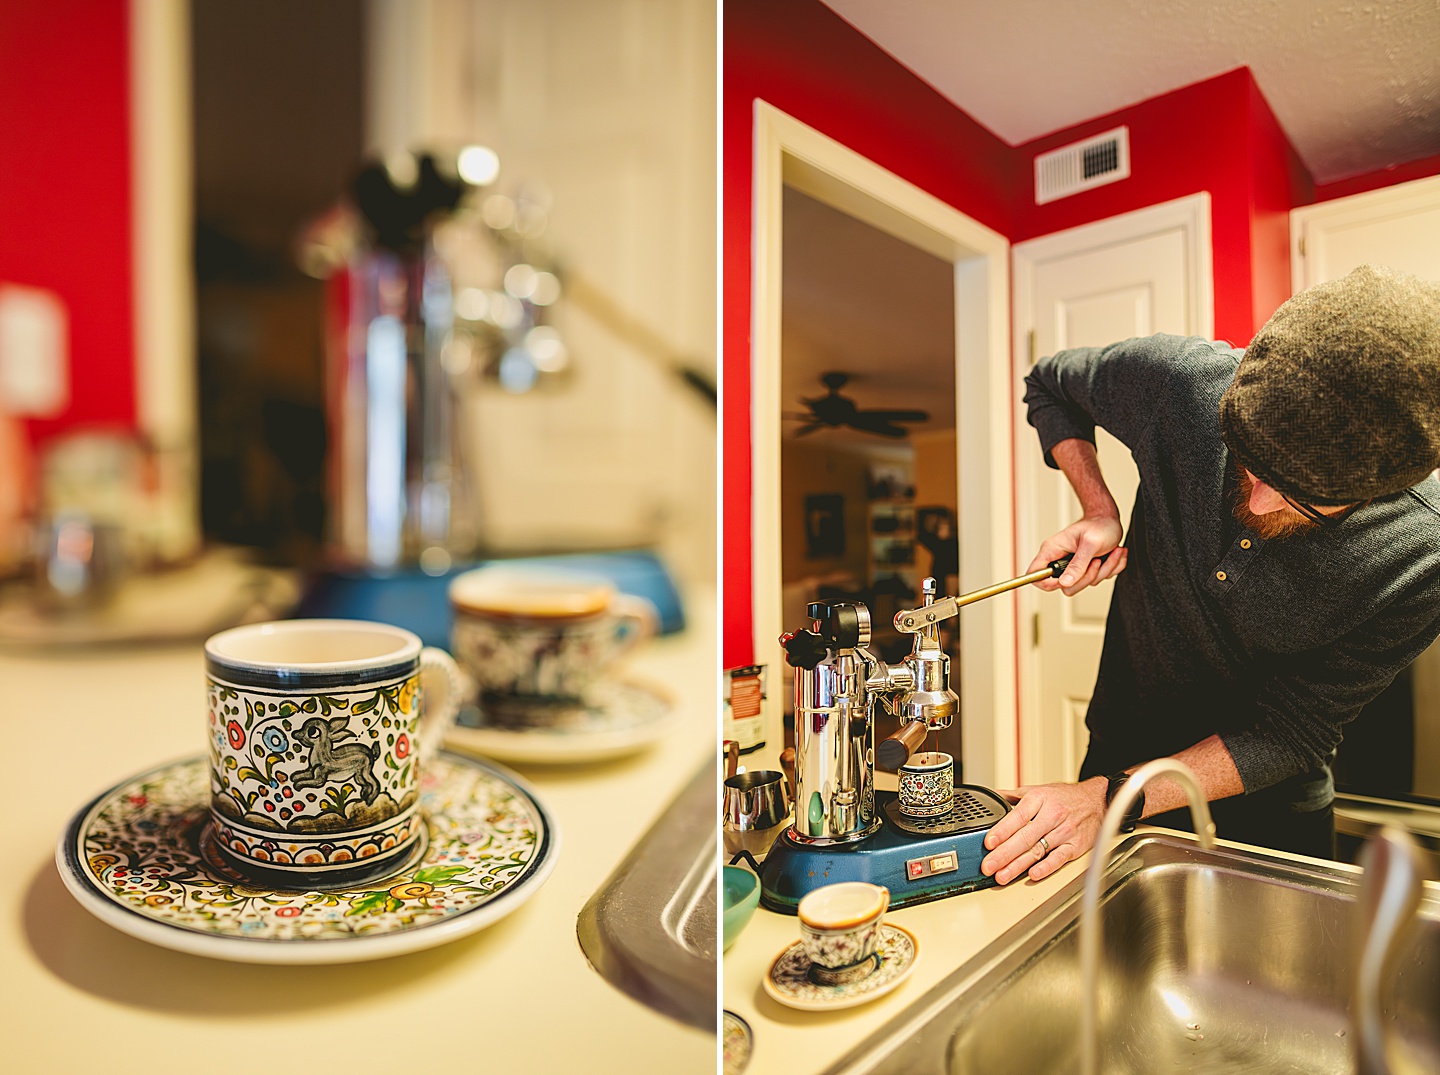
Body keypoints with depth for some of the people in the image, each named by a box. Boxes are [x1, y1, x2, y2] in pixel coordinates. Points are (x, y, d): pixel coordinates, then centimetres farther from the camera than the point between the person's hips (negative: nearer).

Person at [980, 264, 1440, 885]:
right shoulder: (1184, 379, -26)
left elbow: (1285, 736, -21)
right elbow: (1049, 384, -5)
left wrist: (1109, 799, -32)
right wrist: (1099, 513, -19)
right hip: (1120, 750, 2)